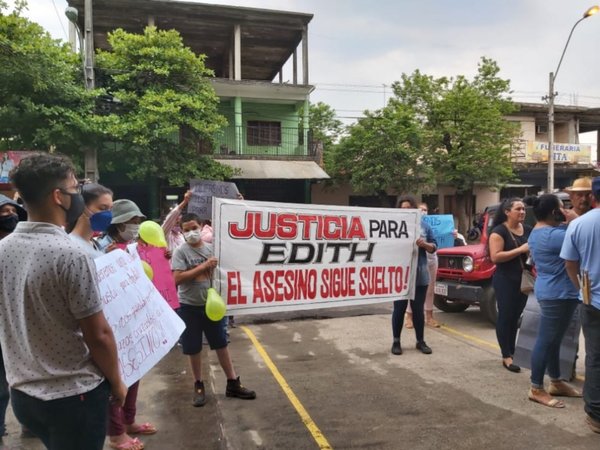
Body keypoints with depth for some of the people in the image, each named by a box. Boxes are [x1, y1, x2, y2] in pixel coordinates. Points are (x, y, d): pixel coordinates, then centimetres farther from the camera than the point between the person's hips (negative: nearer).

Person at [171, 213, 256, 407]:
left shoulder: (210, 248, 3)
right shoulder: (180, 251, -10)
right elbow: (177, 278, -19)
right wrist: (202, 267, -21)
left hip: (210, 303, 3)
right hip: (189, 307, -3)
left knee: (221, 344, 9)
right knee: (194, 349, 10)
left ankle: (233, 384, 21)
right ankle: (198, 386, 28)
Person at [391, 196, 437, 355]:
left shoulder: (424, 226, 7)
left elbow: (433, 247, 7)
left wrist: (424, 244, -13)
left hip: (420, 276, 2)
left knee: (418, 309, 11)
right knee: (399, 309, 5)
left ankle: (420, 341, 23)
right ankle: (396, 341, 17)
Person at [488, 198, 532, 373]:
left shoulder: (528, 229, 7)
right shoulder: (499, 231, -11)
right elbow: (495, 257, -20)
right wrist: (520, 249, -22)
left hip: (523, 279, 6)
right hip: (505, 280, -6)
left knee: (517, 316, 13)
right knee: (506, 316, -1)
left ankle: (513, 351, 24)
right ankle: (506, 356, 5)